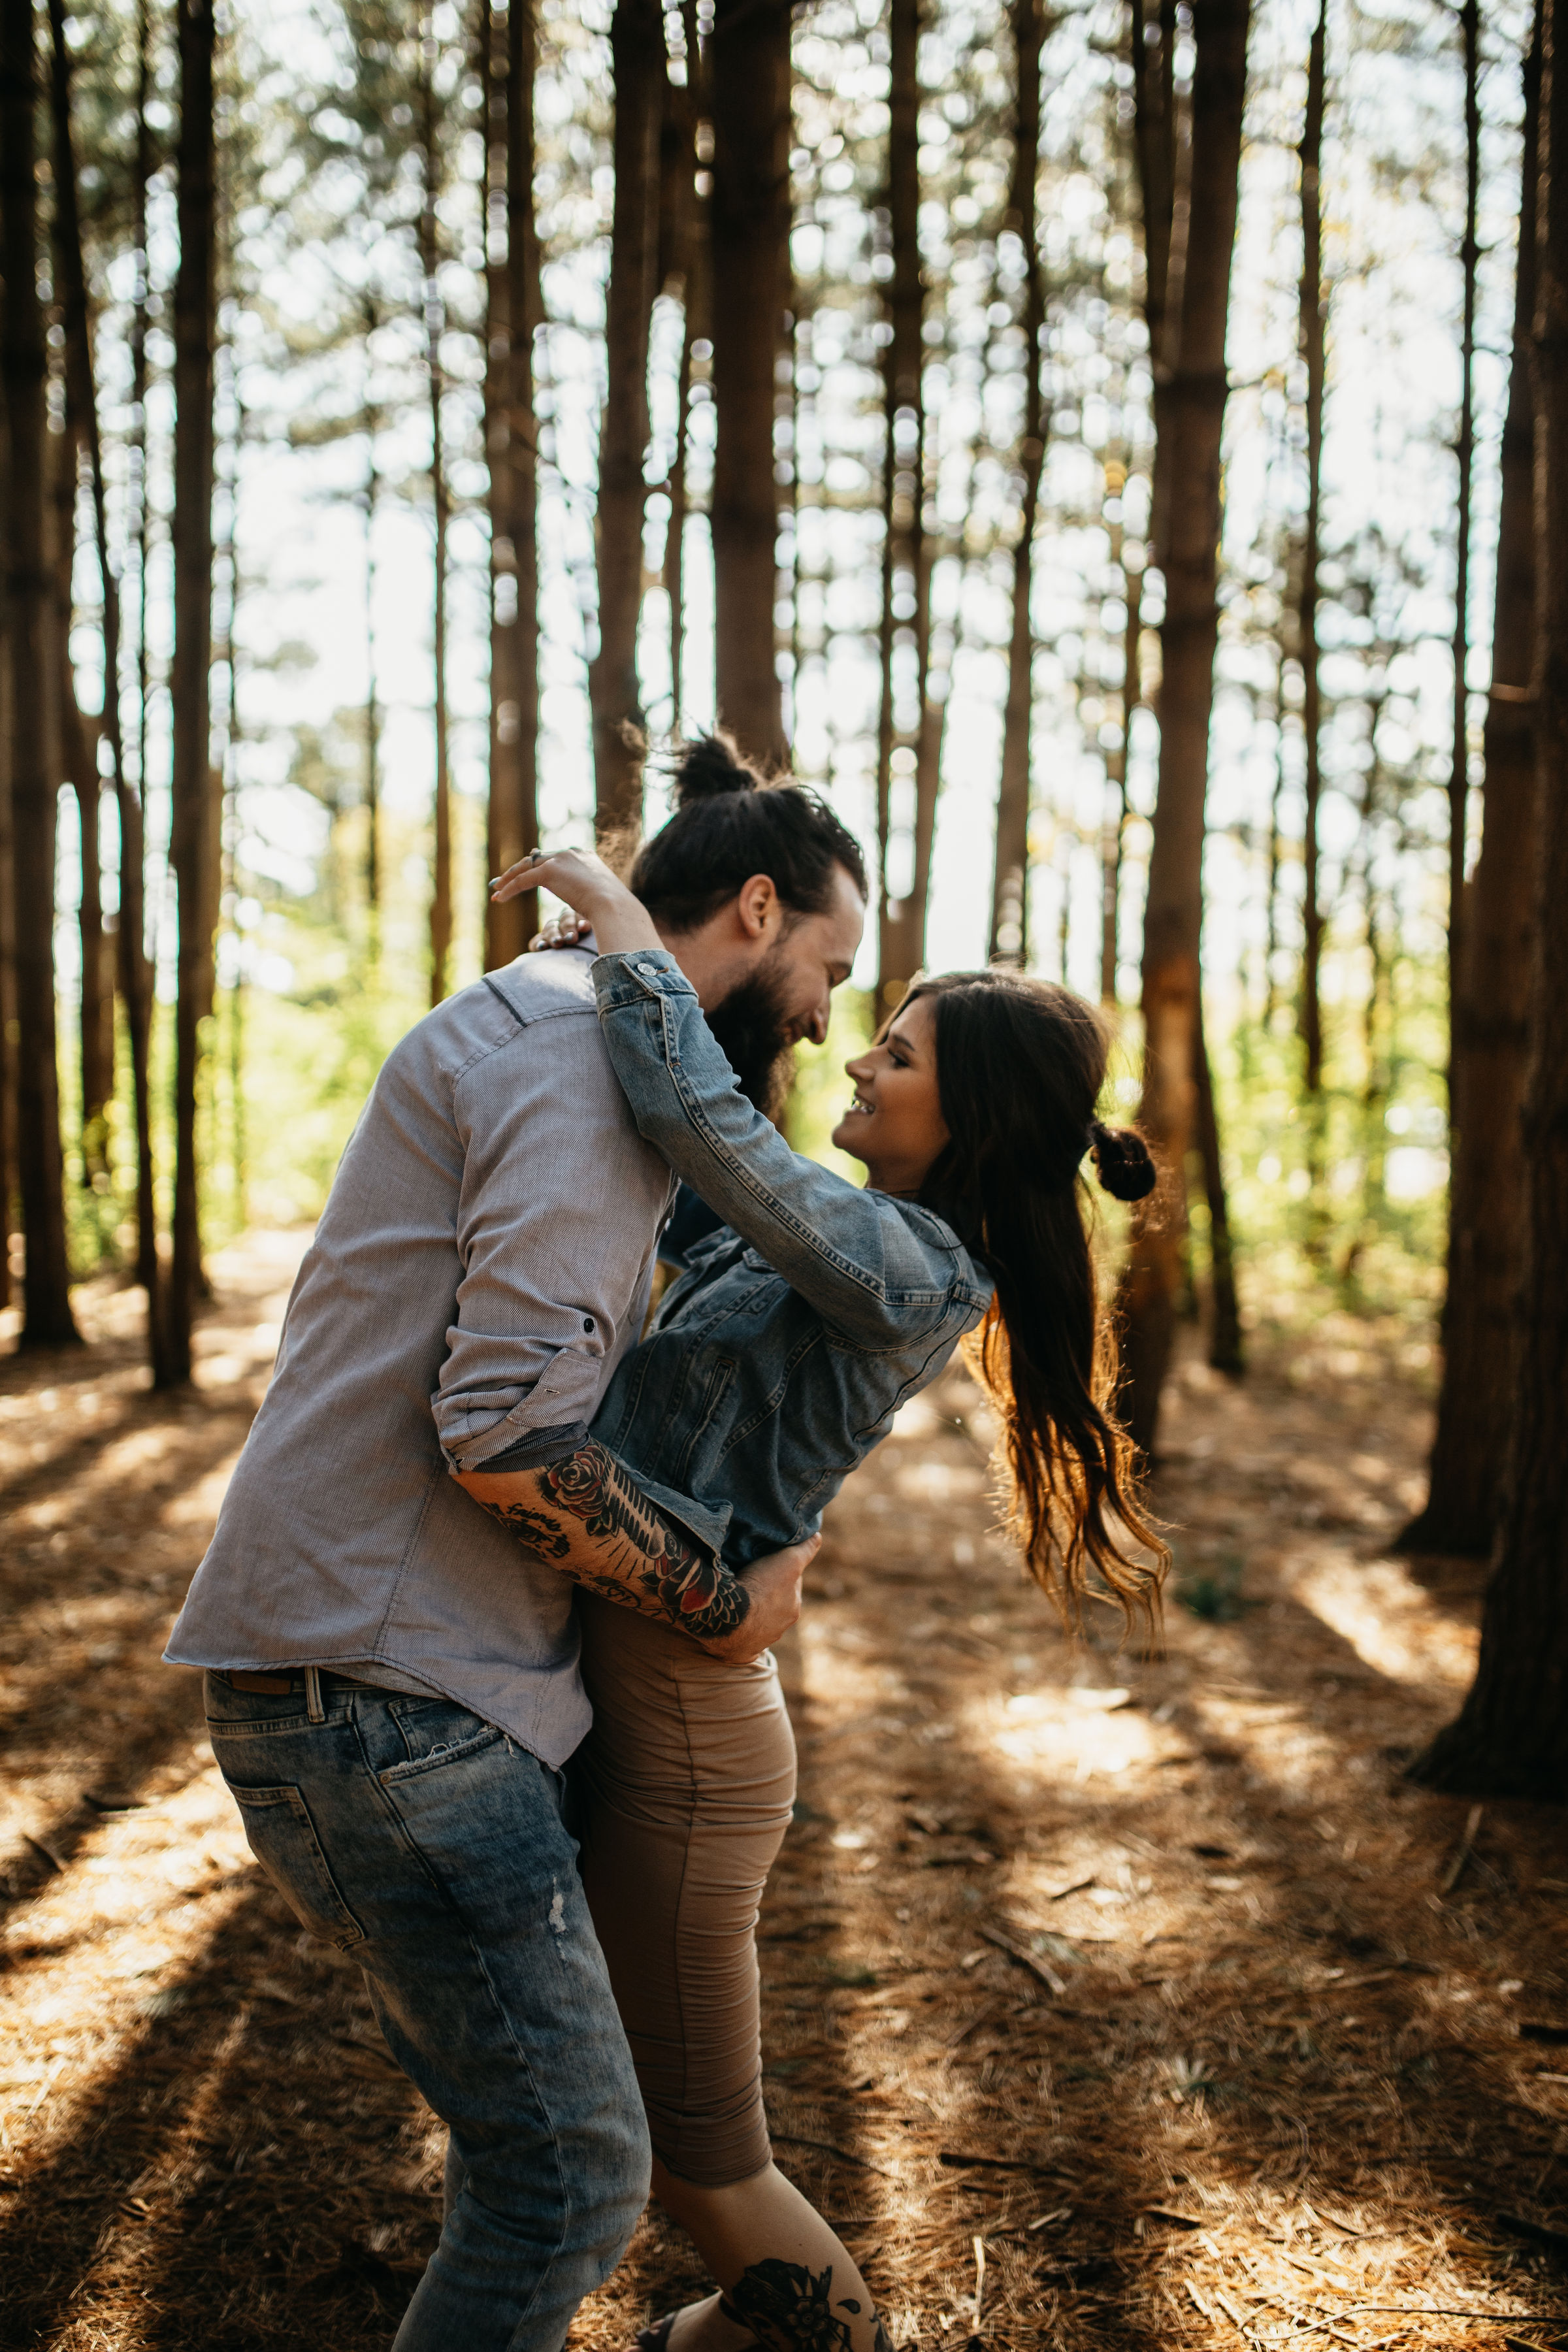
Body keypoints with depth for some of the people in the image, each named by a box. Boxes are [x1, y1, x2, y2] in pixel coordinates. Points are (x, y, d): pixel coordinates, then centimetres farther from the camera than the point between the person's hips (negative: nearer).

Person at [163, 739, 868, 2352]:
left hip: (398, 1677, 11)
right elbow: (511, 1426, -22)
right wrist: (725, 1611, -9)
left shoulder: (527, 1032, 22)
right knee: (570, 2171, -6)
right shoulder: (590, 1044, -12)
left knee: (521, 2143, 18)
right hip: (382, 1688, -11)